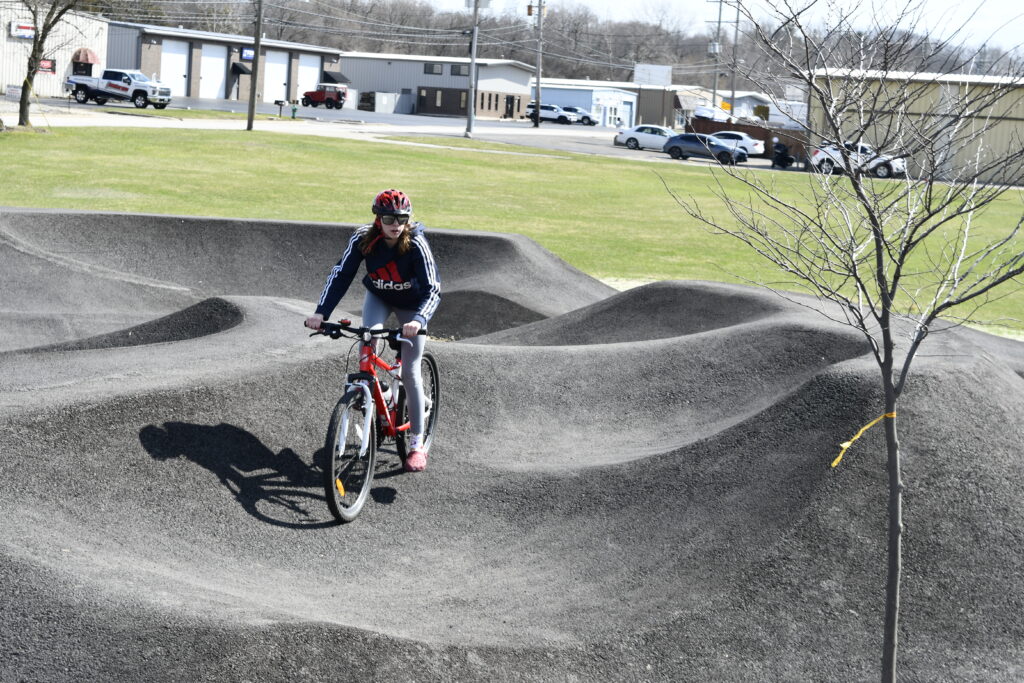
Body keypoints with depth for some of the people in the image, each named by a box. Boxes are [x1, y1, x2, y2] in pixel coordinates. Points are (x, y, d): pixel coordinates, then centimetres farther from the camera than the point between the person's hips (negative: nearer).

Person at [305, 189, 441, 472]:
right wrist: (321, 312, -38)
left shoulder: (416, 244, -32)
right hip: (378, 297, 2)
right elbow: (340, 275, -24)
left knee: (410, 372, -5)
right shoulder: (363, 239, -26)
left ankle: (417, 444, 5)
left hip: (411, 304, -2)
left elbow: (433, 289, -36)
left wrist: (419, 319, -55)